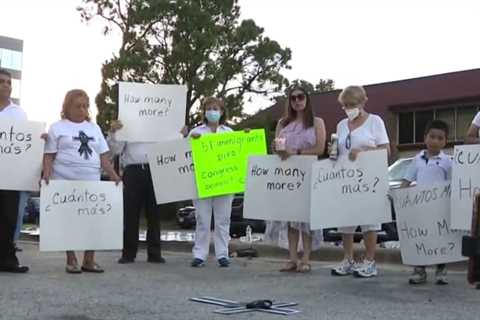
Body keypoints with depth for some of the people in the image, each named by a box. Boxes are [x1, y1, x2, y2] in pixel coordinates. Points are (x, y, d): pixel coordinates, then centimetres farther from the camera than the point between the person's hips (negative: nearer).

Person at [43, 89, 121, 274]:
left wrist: (113, 175, 5)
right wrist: (47, 174, -15)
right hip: (66, 182, -3)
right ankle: (71, 260, 7)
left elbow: (103, 156, 15)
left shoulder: (94, 128, 17)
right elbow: (49, 155, 0)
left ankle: (89, 260, 8)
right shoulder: (57, 128, 5)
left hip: (91, 182, 4)